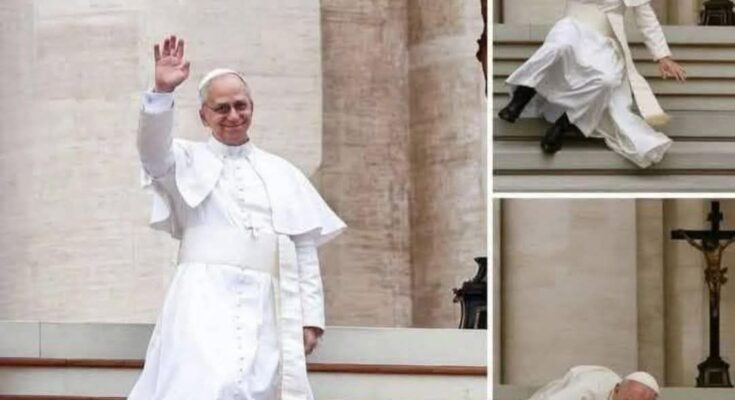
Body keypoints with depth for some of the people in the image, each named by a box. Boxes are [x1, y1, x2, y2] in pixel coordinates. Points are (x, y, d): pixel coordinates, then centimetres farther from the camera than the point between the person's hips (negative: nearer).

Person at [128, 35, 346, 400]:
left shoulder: (282, 174, 19)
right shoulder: (190, 161, 12)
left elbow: (305, 249, 16)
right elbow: (153, 152, -10)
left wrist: (311, 316, 7)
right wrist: (162, 92, -26)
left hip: (267, 309, 3)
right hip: (206, 301, -3)